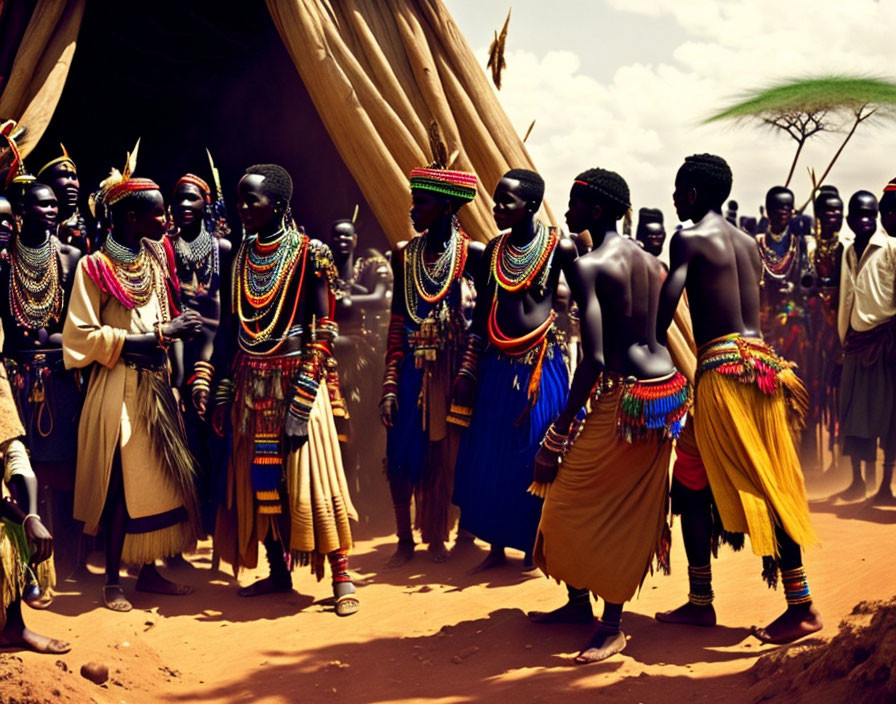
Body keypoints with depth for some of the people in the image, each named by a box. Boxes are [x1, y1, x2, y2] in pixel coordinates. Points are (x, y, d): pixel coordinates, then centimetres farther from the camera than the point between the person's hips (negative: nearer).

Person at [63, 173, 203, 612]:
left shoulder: (157, 259, 10)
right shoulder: (95, 267, -10)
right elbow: (82, 338, -16)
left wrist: (178, 328, 2)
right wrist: (155, 337, -19)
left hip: (156, 385, 6)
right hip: (119, 389, -6)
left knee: (159, 476, 7)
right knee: (123, 482, -3)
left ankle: (148, 570, 18)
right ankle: (112, 581, 7)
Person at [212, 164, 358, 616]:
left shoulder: (310, 254, -8)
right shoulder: (242, 256, 8)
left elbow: (323, 332, -12)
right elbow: (236, 330, 11)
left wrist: (302, 399, -18)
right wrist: (225, 393, 6)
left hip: (295, 380, -6)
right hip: (252, 386, 6)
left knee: (311, 476, -6)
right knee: (257, 477, 9)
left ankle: (341, 576, 1)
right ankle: (278, 572, 21)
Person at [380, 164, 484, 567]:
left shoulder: (471, 253, -4)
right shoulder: (404, 255, 5)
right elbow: (397, 322, 6)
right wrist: (390, 385, 1)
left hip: (452, 367, -2)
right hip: (412, 367, 3)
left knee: (444, 454, 5)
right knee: (400, 456, 1)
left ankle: (437, 537, 21)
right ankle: (405, 540, 16)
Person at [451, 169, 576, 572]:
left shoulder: (560, 248, -8)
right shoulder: (493, 250, 5)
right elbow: (480, 315, 8)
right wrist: (467, 373, 6)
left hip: (541, 367, -4)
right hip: (497, 367, 4)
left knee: (537, 461, 3)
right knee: (489, 461, 7)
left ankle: (536, 546, 19)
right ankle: (496, 547, 20)